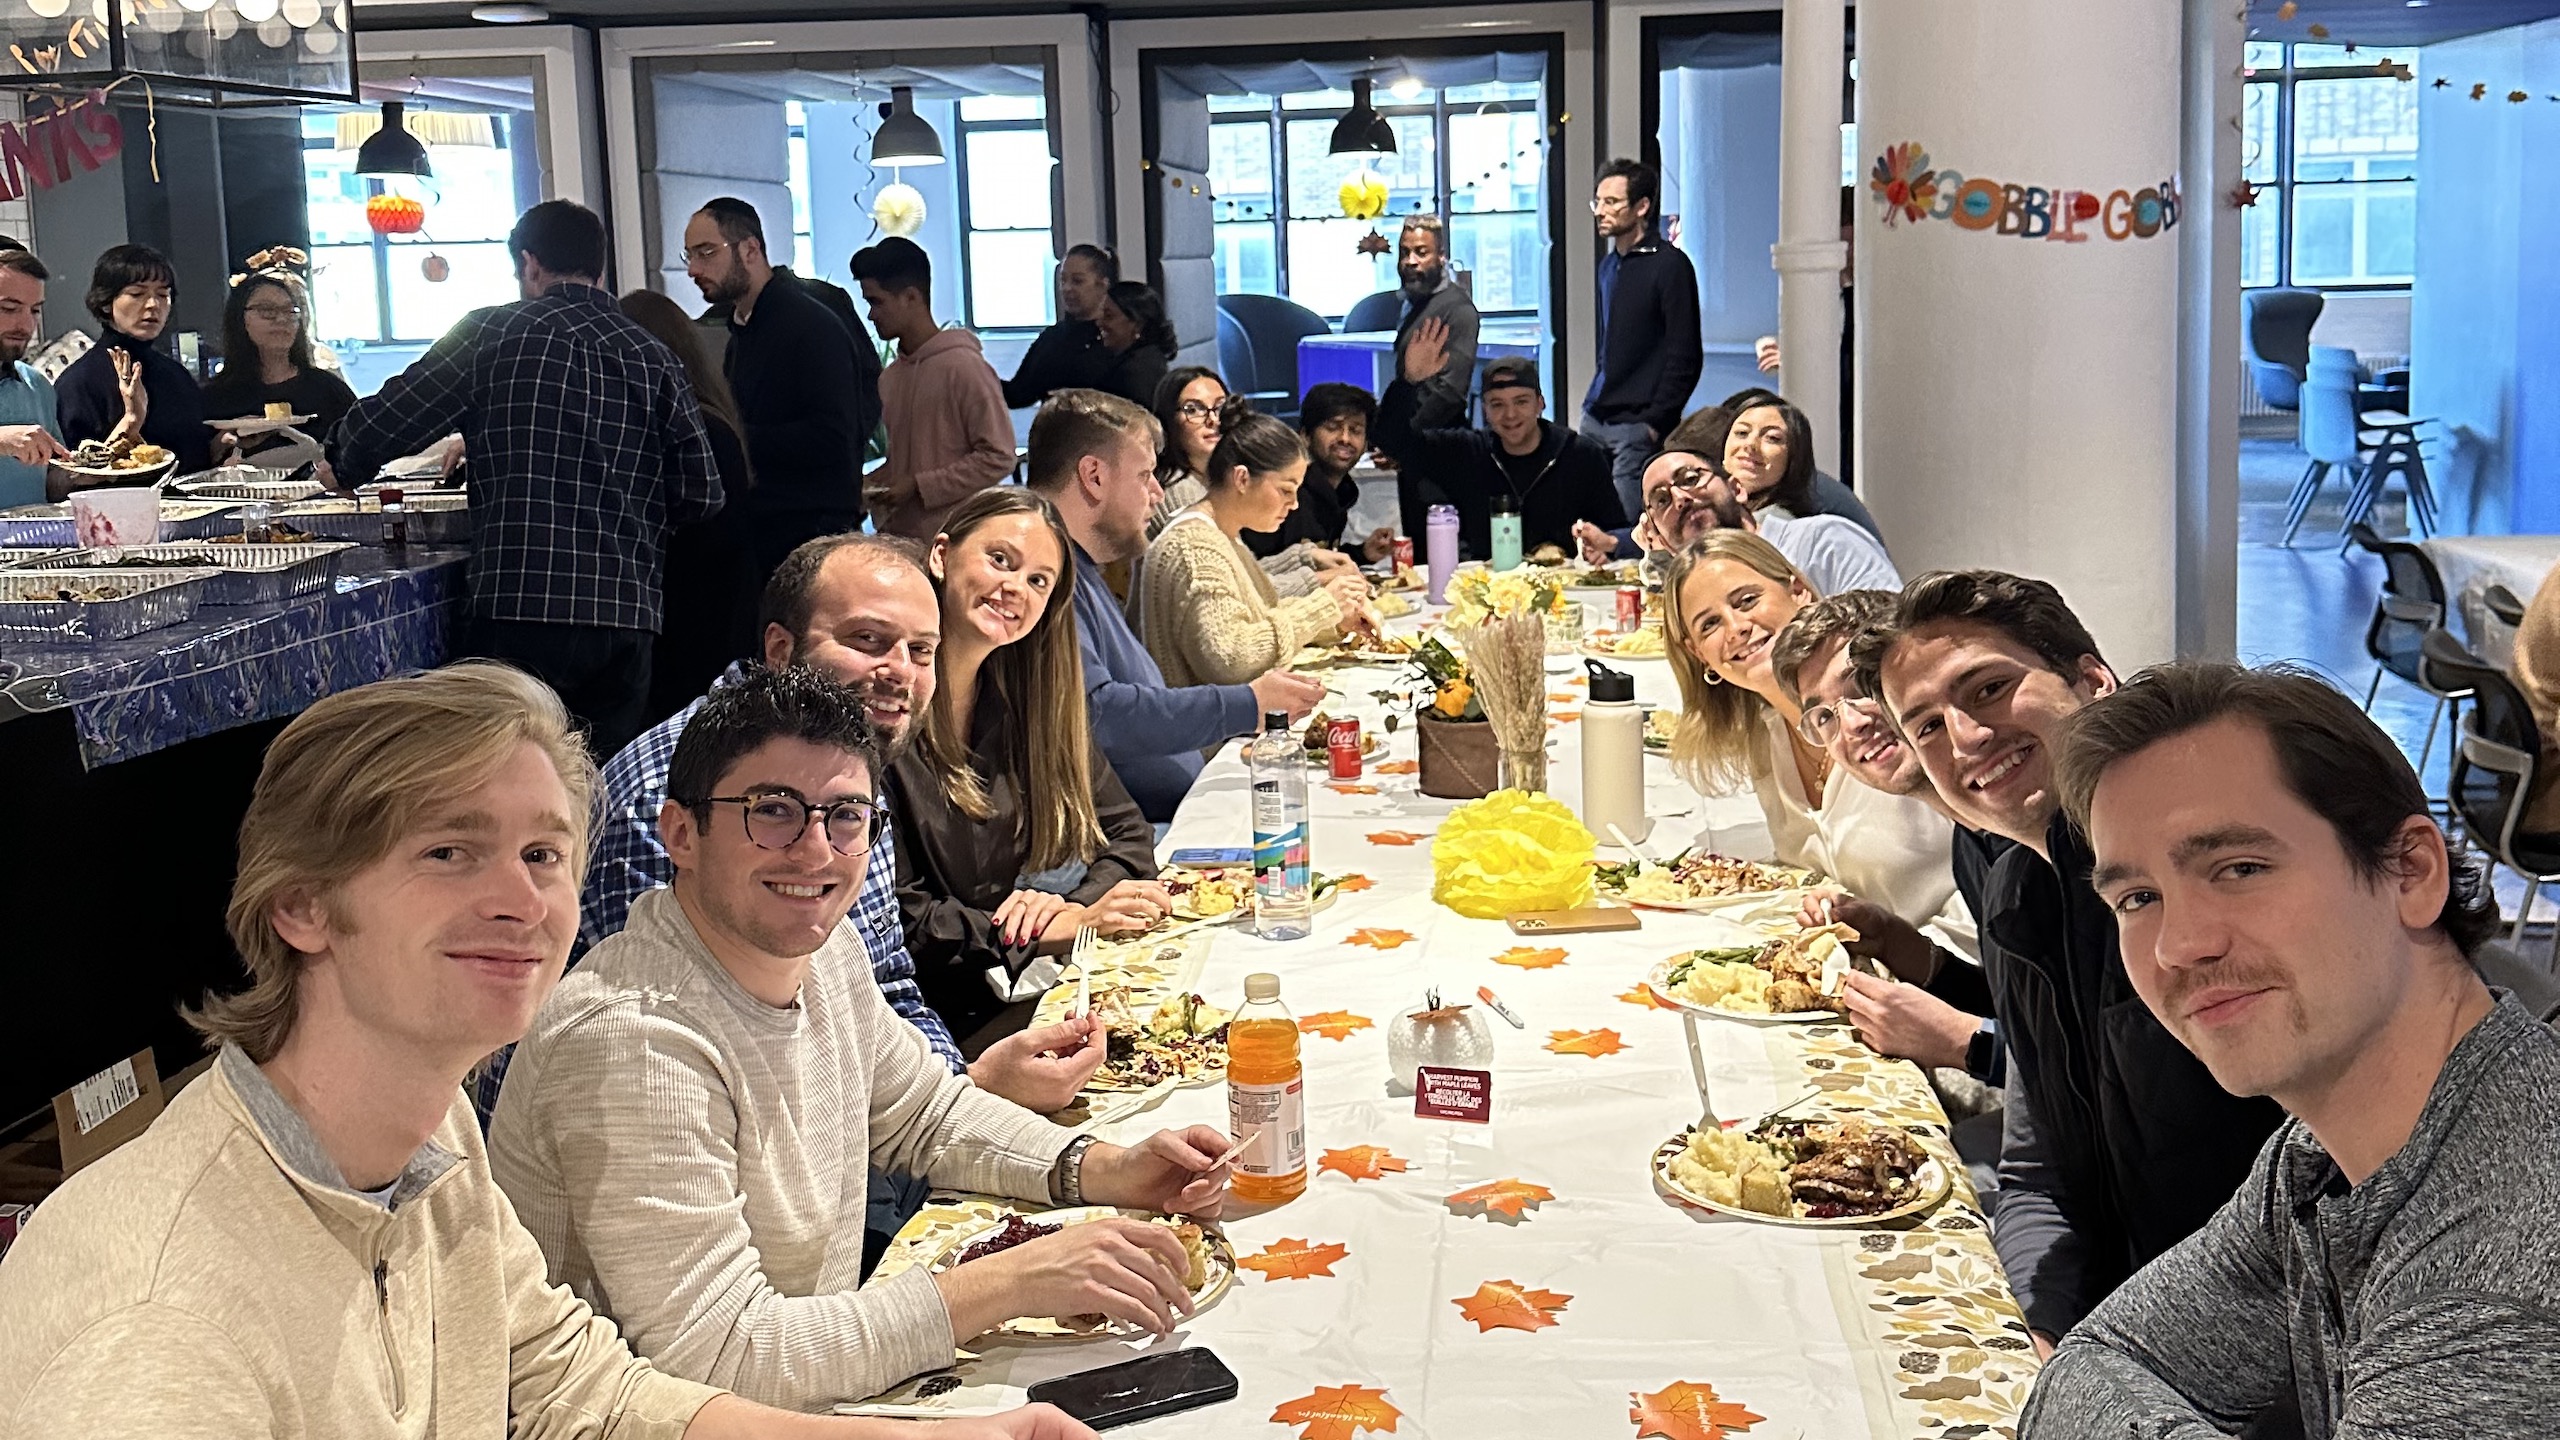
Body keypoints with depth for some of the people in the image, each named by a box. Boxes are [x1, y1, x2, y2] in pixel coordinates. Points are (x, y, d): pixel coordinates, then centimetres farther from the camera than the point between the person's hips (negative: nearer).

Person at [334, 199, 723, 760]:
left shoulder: (493, 334, 2)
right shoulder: (654, 359, 11)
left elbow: (378, 427, 5)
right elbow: (702, 495, 9)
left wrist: (345, 468, 28)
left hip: (521, 614, -4)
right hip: (629, 620, 4)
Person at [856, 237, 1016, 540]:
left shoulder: (964, 366, -8)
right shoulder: (889, 377, 15)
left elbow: (997, 458, -12)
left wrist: (919, 485, -14)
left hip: (953, 541, -6)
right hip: (897, 537, 7)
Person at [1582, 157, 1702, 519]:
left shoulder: (1670, 265, -8)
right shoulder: (1610, 264, 17)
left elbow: (1685, 357, -12)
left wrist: (1655, 422, -14)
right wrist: (1593, 401, 15)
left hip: (1637, 425, -8)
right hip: (1596, 417, 8)